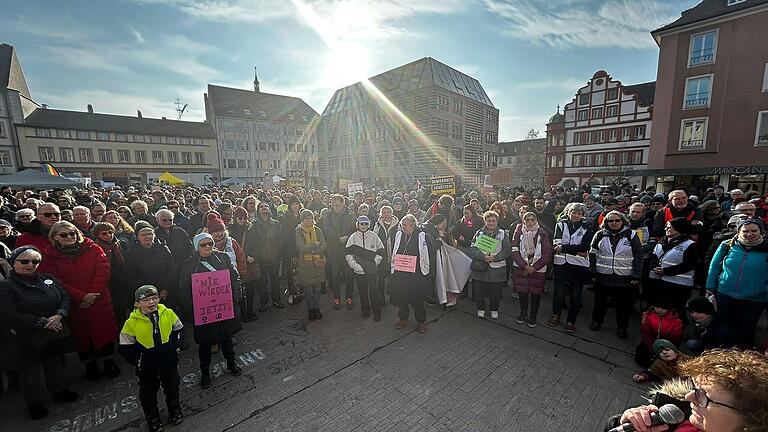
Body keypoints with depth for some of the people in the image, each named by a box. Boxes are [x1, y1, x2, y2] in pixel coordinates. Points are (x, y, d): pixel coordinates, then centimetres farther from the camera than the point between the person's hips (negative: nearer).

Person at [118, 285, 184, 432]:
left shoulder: (168, 314, -13)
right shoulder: (132, 323, -17)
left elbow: (178, 330, 2)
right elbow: (125, 347, -6)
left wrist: (176, 348, -3)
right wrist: (137, 361, -10)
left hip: (169, 361, 2)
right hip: (147, 366, -1)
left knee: (172, 387, 21)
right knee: (149, 393, 18)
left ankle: (175, 411, 46)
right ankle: (152, 418, 43)